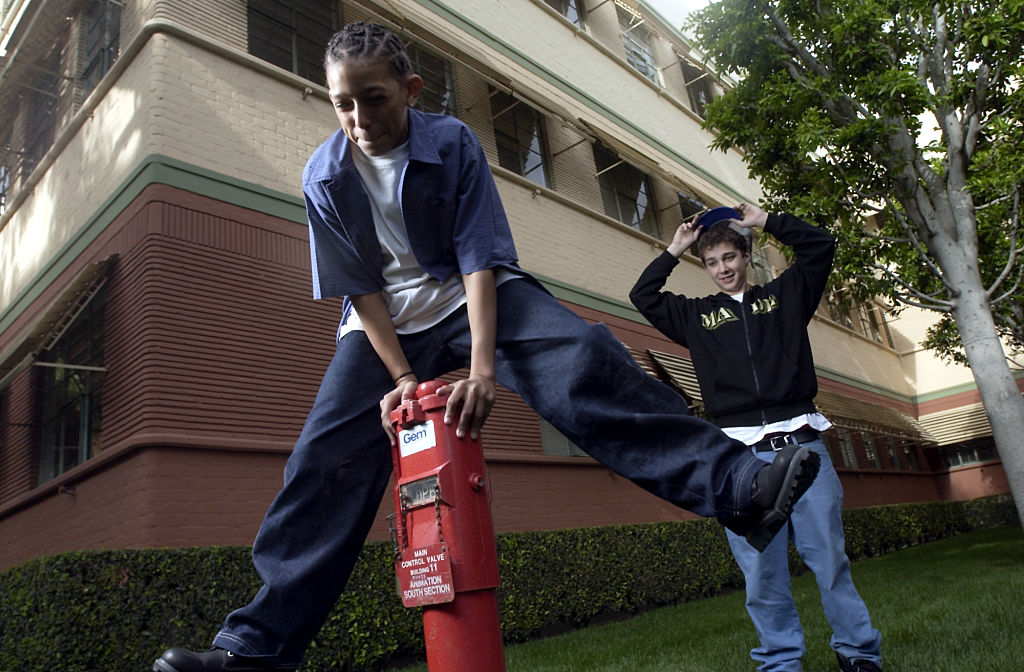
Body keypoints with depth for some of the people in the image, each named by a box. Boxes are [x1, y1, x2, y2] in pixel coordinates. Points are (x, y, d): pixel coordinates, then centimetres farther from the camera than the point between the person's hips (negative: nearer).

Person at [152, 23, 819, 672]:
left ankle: (739, 487, -31)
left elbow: (479, 260, -18)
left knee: (586, 359, -27)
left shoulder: (454, 144, -11)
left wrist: (483, 365, -30)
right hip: (384, 325, 2)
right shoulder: (325, 176, -6)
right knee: (325, 462, -11)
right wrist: (401, 377, -16)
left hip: (472, 298, -1)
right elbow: (359, 288, -6)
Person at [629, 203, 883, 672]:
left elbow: (820, 245, 14)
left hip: (802, 444, 0)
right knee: (761, 570, 2)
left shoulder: (784, 295, 18)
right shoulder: (696, 316, 18)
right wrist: (674, 250, 17)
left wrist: (764, 221, 16)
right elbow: (643, 296, 16)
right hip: (740, 455, 0)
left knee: (829, 556, 3)